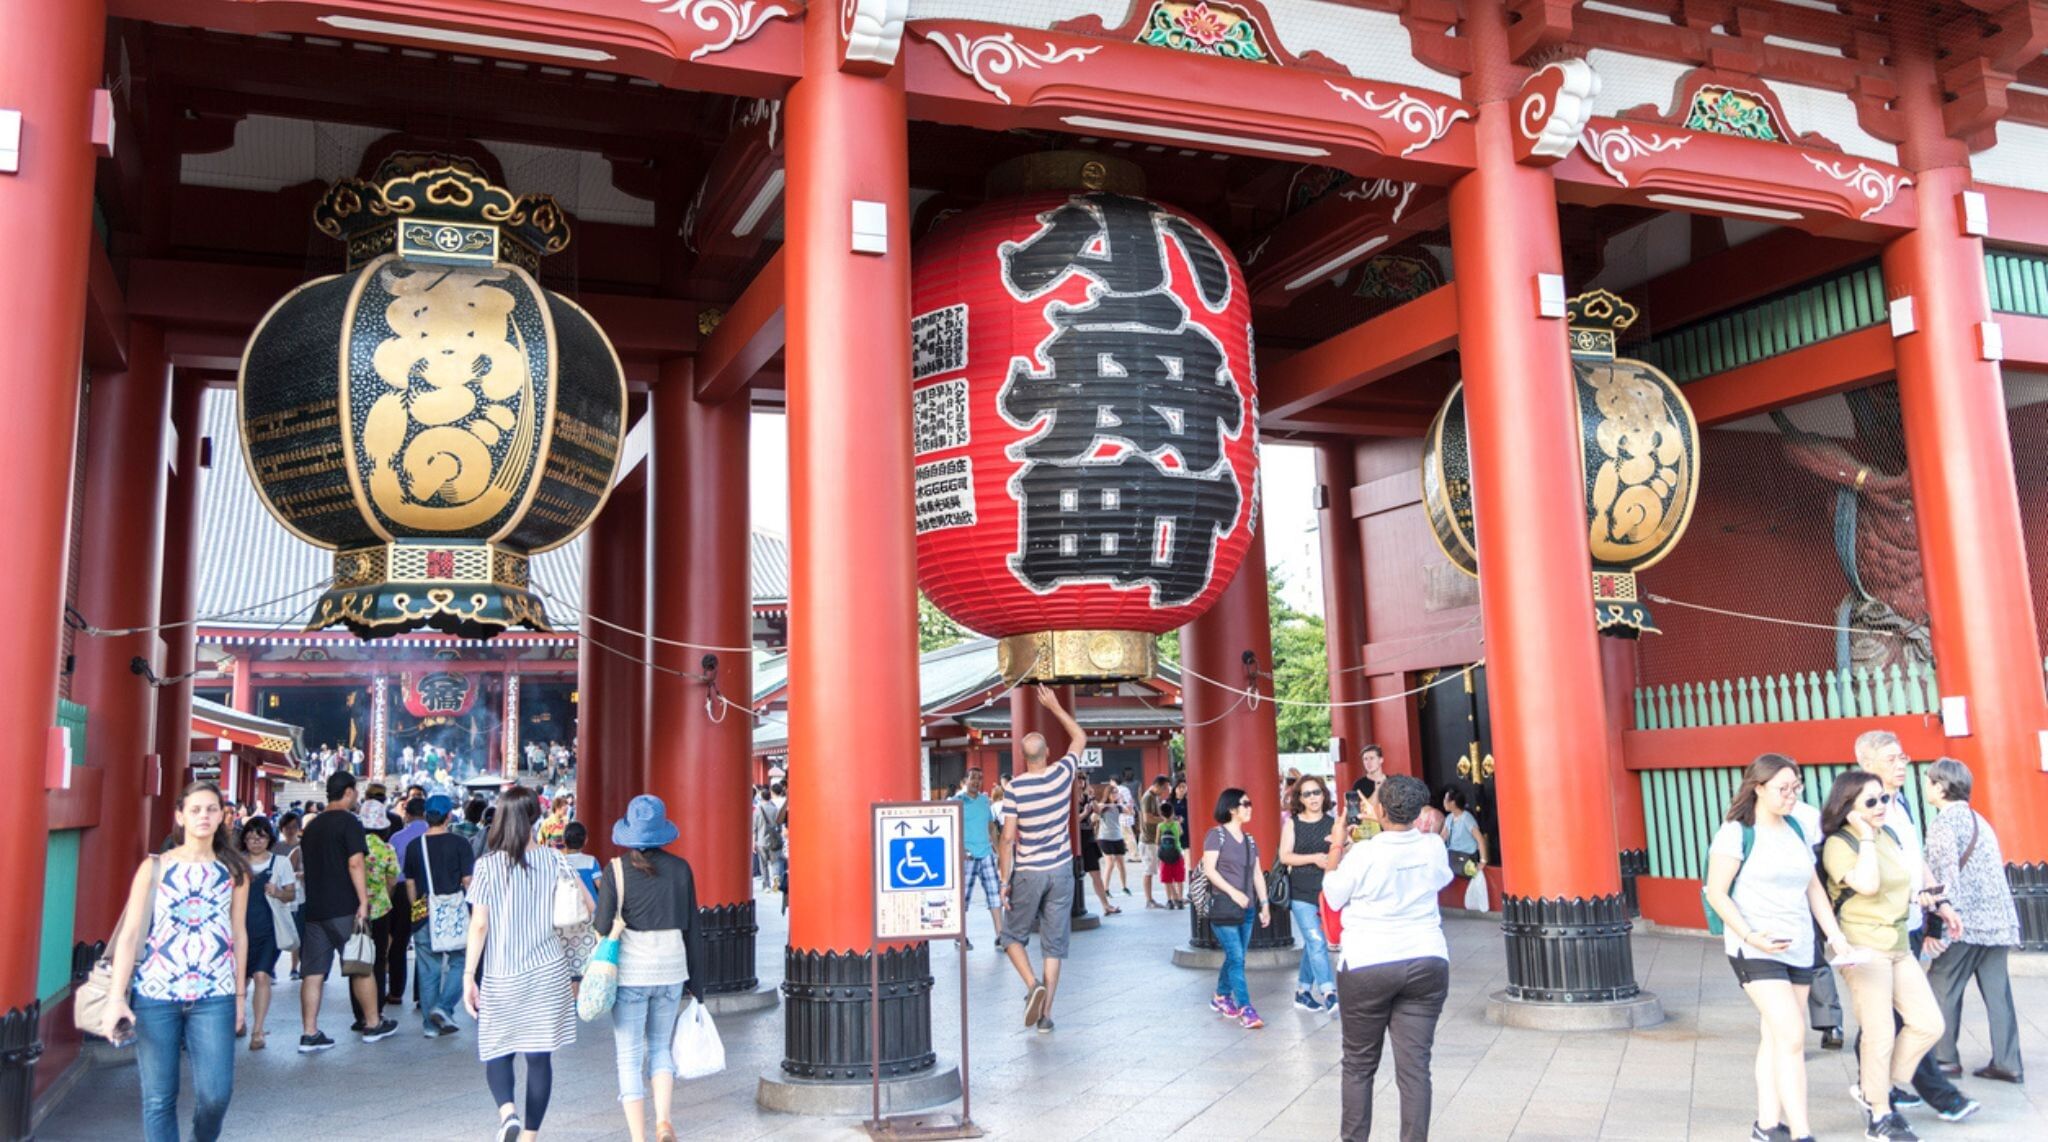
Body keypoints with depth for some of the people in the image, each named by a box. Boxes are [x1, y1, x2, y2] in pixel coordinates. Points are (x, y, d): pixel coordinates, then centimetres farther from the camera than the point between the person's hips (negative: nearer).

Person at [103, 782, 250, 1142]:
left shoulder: (234, 871, 8)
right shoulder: (154, 868, 3)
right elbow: (129, 934, 1)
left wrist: (240, 995, 12)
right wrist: (116, 998, -5)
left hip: (214, 996, 1)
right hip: (155, 992, -1)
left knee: (216, 1093, -6)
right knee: (159, 1097, 3)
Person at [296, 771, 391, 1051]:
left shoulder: (312, 825, 15)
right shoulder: (349, 822, -9)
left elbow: (305, 868, 22)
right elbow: (355, 863, -18)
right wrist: (363, 902, -18)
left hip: (314, 909, 7)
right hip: (343, 907, -7)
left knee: (312, 972, 5)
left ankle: (309, 1034, 3)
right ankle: (374, 1025, 14)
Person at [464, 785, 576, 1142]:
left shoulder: (487, 865, -6)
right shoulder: (553, 859, -2)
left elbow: (479, 925, -7)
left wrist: (468, 975, -1)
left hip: (501, 977, -1)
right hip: (548, 973, 1)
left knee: (496, 1051, 12)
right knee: (540, 1055, 9)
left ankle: (507, 1110, -13)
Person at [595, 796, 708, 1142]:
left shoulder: (616, 870, -8)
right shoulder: (680, 868, 0)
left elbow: (603, 926, -8)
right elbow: (691, 926, 4)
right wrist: (694, 977, 13)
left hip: (629, 970, -3)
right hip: (671, 967, 3)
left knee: (629, 1057, 8)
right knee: (660, 1046, 19)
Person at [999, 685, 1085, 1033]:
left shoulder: (1015, 786, -12)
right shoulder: (1063, 774, -4)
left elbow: (1008, 838, -12)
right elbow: (1080, 737, 14)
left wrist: (1005, 880, -5)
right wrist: (1054, 706, 19)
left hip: (1028, 873, -2)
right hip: (1061, 871, 3)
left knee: (1013, 936, 15)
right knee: (1054, 945, 7)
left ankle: (1033, 984, -9)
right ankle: (1046, 1015, 7)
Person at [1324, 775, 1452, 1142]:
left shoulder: (1363, 854, -14)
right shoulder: (1434, 847, -2)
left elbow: (1333, 897, 2)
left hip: (1368, 967, -3)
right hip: (1427, 964, 3)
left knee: (1359, 1065, 11)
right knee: (1415, 1067, 3)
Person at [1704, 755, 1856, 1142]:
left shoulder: (1796, 829, 12)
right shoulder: (1737, 832, -9)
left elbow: (1814, 888, 17)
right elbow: (1716, 893, -12)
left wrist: (1837, 937, 8)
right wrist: (1749, 935, -22)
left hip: (1800, 949, 7)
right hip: (1756, 950, -7)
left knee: (1776, 1038, 11)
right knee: (1792, 1036, -14)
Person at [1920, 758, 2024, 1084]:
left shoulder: (1943, 824, -10)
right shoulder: (1979, 820, 17)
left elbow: (1945, 877, -17)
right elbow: (1994, 871, 19)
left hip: (1966, 921, -8)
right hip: (1998, 920, 8)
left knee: (1942, 988, 2)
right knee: (1997, 991, 8)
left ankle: (1945, 1059, 6)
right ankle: (2007, 1063, 9)